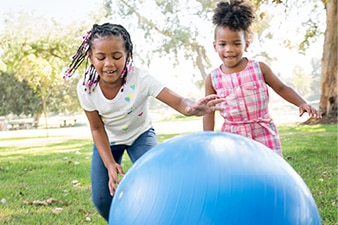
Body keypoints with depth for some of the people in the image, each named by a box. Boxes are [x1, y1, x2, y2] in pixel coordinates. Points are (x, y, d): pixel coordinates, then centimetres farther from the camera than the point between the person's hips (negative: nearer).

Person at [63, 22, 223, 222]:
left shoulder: (140, 78, -33)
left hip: (140, 135, -2)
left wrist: (193, 108, -65)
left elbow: (178, 101, -41)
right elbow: (97, 129, -14)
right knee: (102, 200, -6)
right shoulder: (86, 88, -26)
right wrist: (109, 164, -23)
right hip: (109, 140, 2)